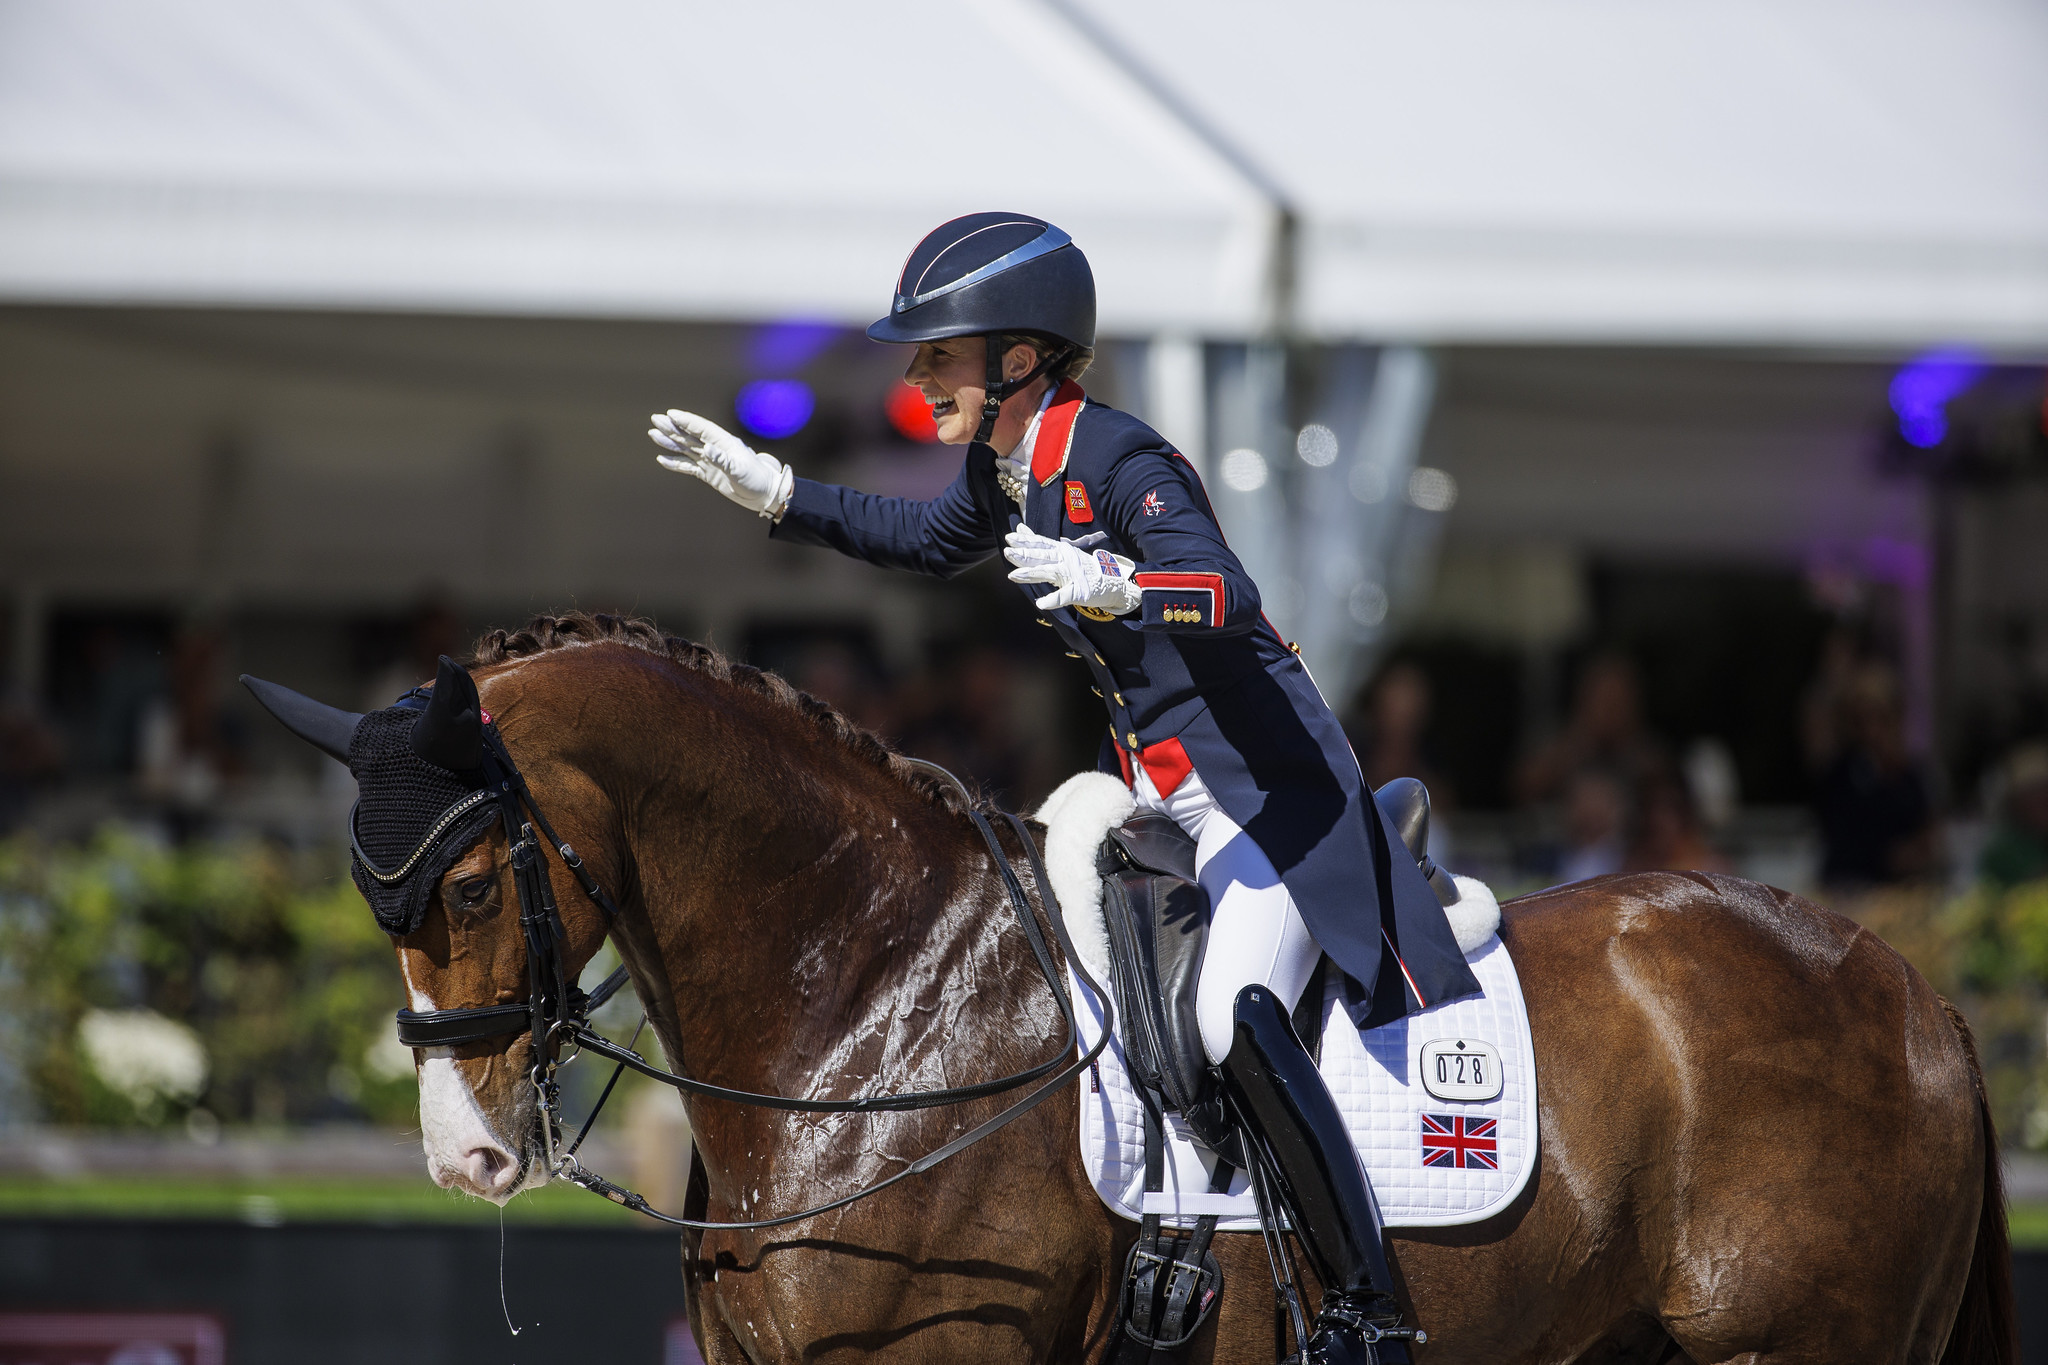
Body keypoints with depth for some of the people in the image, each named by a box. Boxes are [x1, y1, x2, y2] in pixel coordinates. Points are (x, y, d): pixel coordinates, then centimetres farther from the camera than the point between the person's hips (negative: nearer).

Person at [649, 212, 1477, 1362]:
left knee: (1235, 1014, -28)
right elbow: (929, 541, 31)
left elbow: (1230, 598, -34)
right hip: (1149, 782, 10)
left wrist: (1114, 584, -52)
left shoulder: (1120, 462, -20)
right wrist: (774, 493, 27)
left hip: (1267, 784, -10)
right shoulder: (1006, 469, 7)